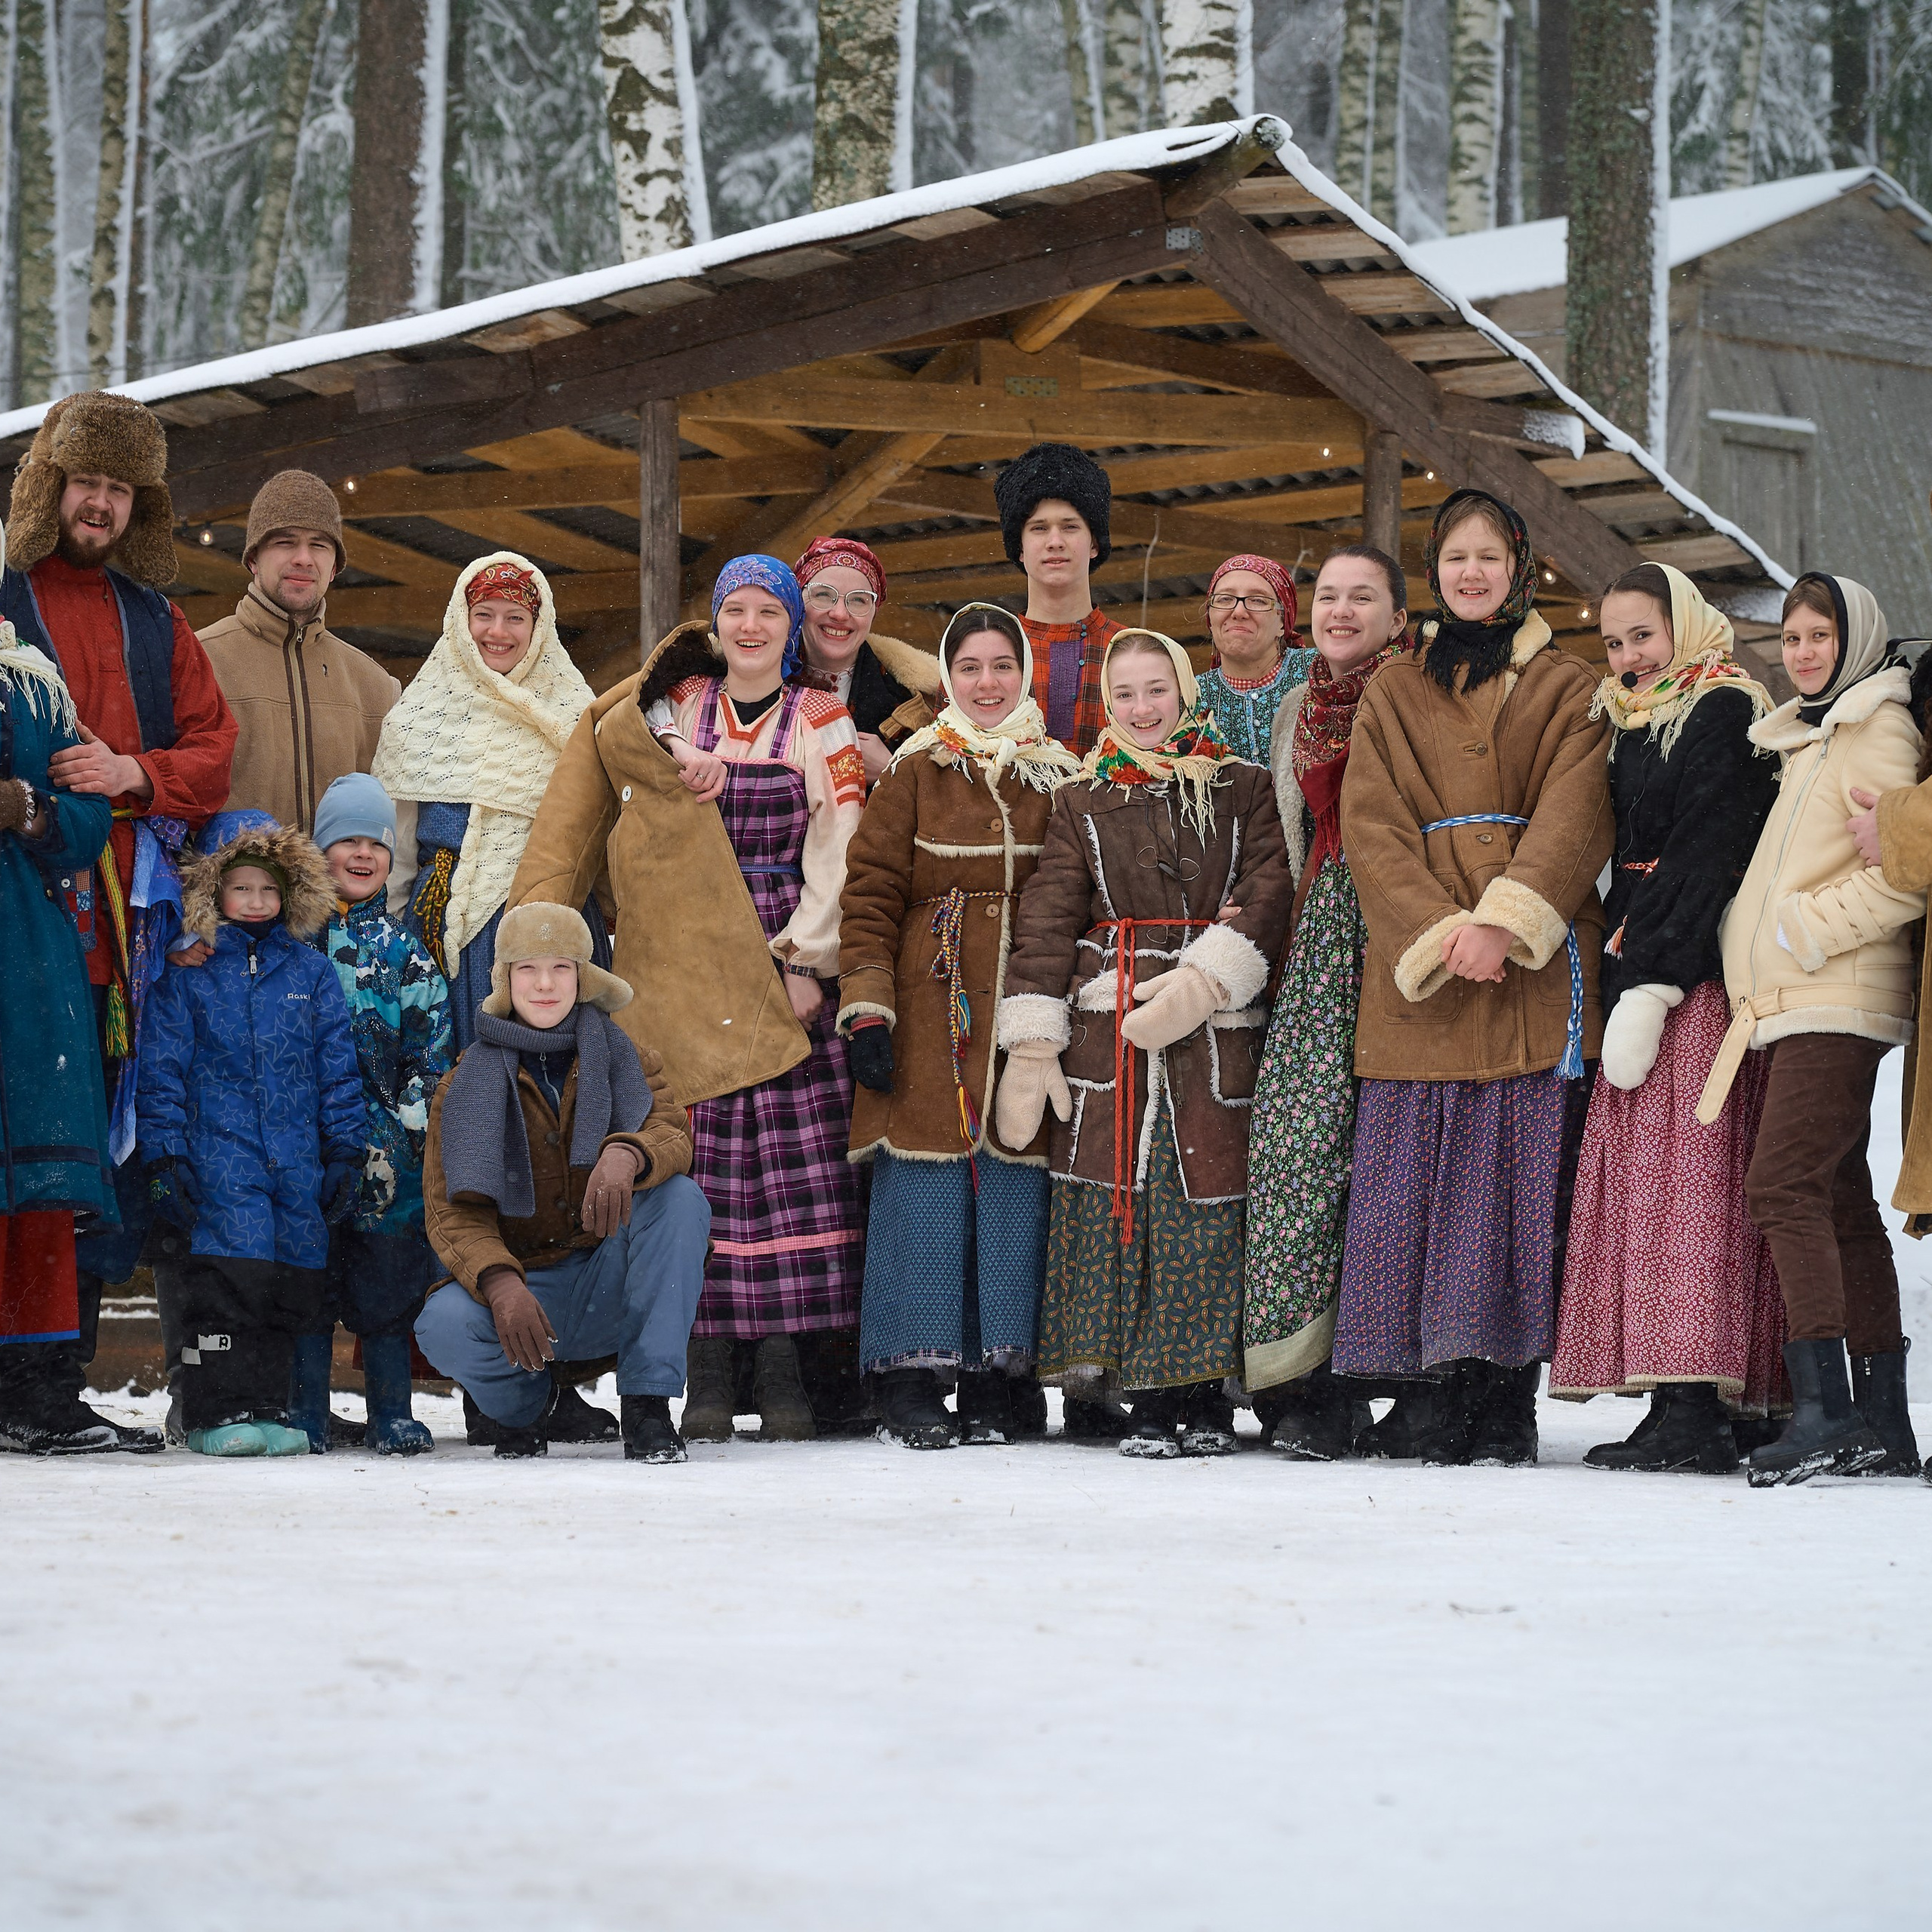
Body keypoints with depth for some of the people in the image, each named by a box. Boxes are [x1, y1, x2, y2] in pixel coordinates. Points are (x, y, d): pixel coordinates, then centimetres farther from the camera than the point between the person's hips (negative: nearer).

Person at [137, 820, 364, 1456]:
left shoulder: (313, 973, 11)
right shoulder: (187, 974, 4)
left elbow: (337, 1067, 13)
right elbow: (162, 1069, 3)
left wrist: (344, 1151, 8)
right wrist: (163, 1156, -4)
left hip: (298, 1158, 3)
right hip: (217, 1152, -3)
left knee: (290, 1286, 3)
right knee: (229, 1275, -14)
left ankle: (267, 1409, 12)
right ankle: (218, 1411, -9)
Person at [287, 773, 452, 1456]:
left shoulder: (404, 948, 9)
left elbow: (431, 1050, 9)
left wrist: (415, 1119, -1)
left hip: (386, 1139, 1)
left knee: (388, 1280, 1)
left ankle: (391, 1416, 9)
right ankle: (306, 1416, 7)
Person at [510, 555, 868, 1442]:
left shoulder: (824, 725, 8)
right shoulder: (674, 706, 12)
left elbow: (836, 857, 2)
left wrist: (803, 961, -8)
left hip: (782, 960, 0)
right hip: (685, 961, 0)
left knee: (793, 1155, -7)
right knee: (698, 1154, -6)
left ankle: (780, 1356, -4)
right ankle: (709, 1367, -4)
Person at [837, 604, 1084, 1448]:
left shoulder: (1061, 778, 12)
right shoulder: (916, 774, 4)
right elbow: (870, 896, 0)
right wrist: (866, 1010, -9)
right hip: (932, 1016, -2)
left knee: (1012, 1185, 1)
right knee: (926, 1182, -5)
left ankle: (991, 1382, 7)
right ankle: (909, 1386, -1)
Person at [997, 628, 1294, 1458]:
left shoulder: (1244, 790, 9)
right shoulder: (1082, 804, 12)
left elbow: (1269, 890, -2)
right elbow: (1046, 919, 6)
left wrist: (1204, 979, -16)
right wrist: (1032, 1040, -4)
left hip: (1215, 1027, -1)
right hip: (1108, 1031, 1)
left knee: (1206, 1198, -4)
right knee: (1116, 1197, -4)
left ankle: (1203, 1396, 4)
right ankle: (1153, 1399, 1)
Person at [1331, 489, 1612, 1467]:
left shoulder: (1568, 691, 11)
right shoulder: (1392, 695, 17)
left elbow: (1573, 817, -2)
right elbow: (1371, 828, 5)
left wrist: (1504, 921, -17)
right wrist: (1440, 934, -11)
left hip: (1535, 973, -2)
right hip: (1419, 974, 2)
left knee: (1521, 1177, -7)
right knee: (1419, 1181, -6)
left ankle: (1508, 1409, -4)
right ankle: (1449, 1399, -2)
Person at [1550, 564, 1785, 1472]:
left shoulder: (1723, 711, -6)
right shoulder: (1633, 726, 21)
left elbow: (1706, 854, -15)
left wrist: (1649, 984, -20)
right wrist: (1620, 977, 10)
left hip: (1698, 977, -9)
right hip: (1644, 974, 9)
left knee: (1680, 1171, -14)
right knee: (1644, 1175, 5)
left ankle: (1694, 1412, -18)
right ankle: (1675, 1410, 4)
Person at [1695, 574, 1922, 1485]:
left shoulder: (1878, 731, -7)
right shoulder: (1804, 739, 22)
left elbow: (1908, 869, -16)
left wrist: (1810, 929, -16)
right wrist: (1764, 948, 18)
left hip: (1838, 1005, -10)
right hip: (1795, 1003, 10)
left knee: (1782, 1182, -18)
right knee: (1840, 1200, 8)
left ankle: (1822, 1406, -23)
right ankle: (1882, 1420, 9)